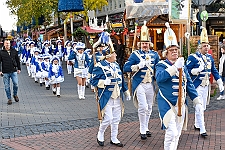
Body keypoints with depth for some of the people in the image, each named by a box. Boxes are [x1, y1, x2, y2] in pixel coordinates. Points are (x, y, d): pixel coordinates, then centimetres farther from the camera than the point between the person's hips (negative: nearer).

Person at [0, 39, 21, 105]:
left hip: (14, 71, 1)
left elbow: (17, 60, 14)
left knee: (16, 84, -4)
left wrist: (19, 68, 12)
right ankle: (9, 99, 14)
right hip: (5, 72, -1)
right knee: (7, 86, 3)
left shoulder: (14, 51, 6)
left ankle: (15, 95, 22)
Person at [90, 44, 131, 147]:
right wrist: (104, 82, -26)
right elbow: (93, 81, -11)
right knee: (108, 118, -9)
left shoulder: (116, 65, 12)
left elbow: (121, 80, 18)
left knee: (116, 119, 10)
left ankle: (114, 139, 23)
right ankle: (100, 135, 17)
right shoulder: (99, 66, -10)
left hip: (117, 97, 7)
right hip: (106, 98, -7)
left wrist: (126, 92, 18)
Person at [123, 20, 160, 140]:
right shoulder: (135, 54, -3)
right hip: (139, 84, -5)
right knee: (143, 107, -12)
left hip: (150, 84, 5)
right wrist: (139, 66, -20)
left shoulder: (155, 54, 9)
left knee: (149, 108, 12)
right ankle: (142, 131, 1)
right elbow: (126, 68, -10)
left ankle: (146, 128, 26)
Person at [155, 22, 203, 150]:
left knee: (177, 133, 14)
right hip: (167, 104, -6)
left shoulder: (182, 66, 12)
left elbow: (190, 84, 13)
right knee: (172, 133, -13)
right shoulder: (161, 65, -6)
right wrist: (175, 67, -31)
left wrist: (197, 102, 7)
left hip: (181, 104, 6)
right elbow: (159, 78, -28)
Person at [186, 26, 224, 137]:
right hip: (197, 86, -7)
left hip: (206, 86, 7)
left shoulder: (209, 57, 10)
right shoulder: (192, 57, -10)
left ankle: (197, 125, 32)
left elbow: (214, 71, 14)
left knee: (202, 107, 16)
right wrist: (198, 70, -27)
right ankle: (202, 130, -6)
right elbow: (187, 71, -13)